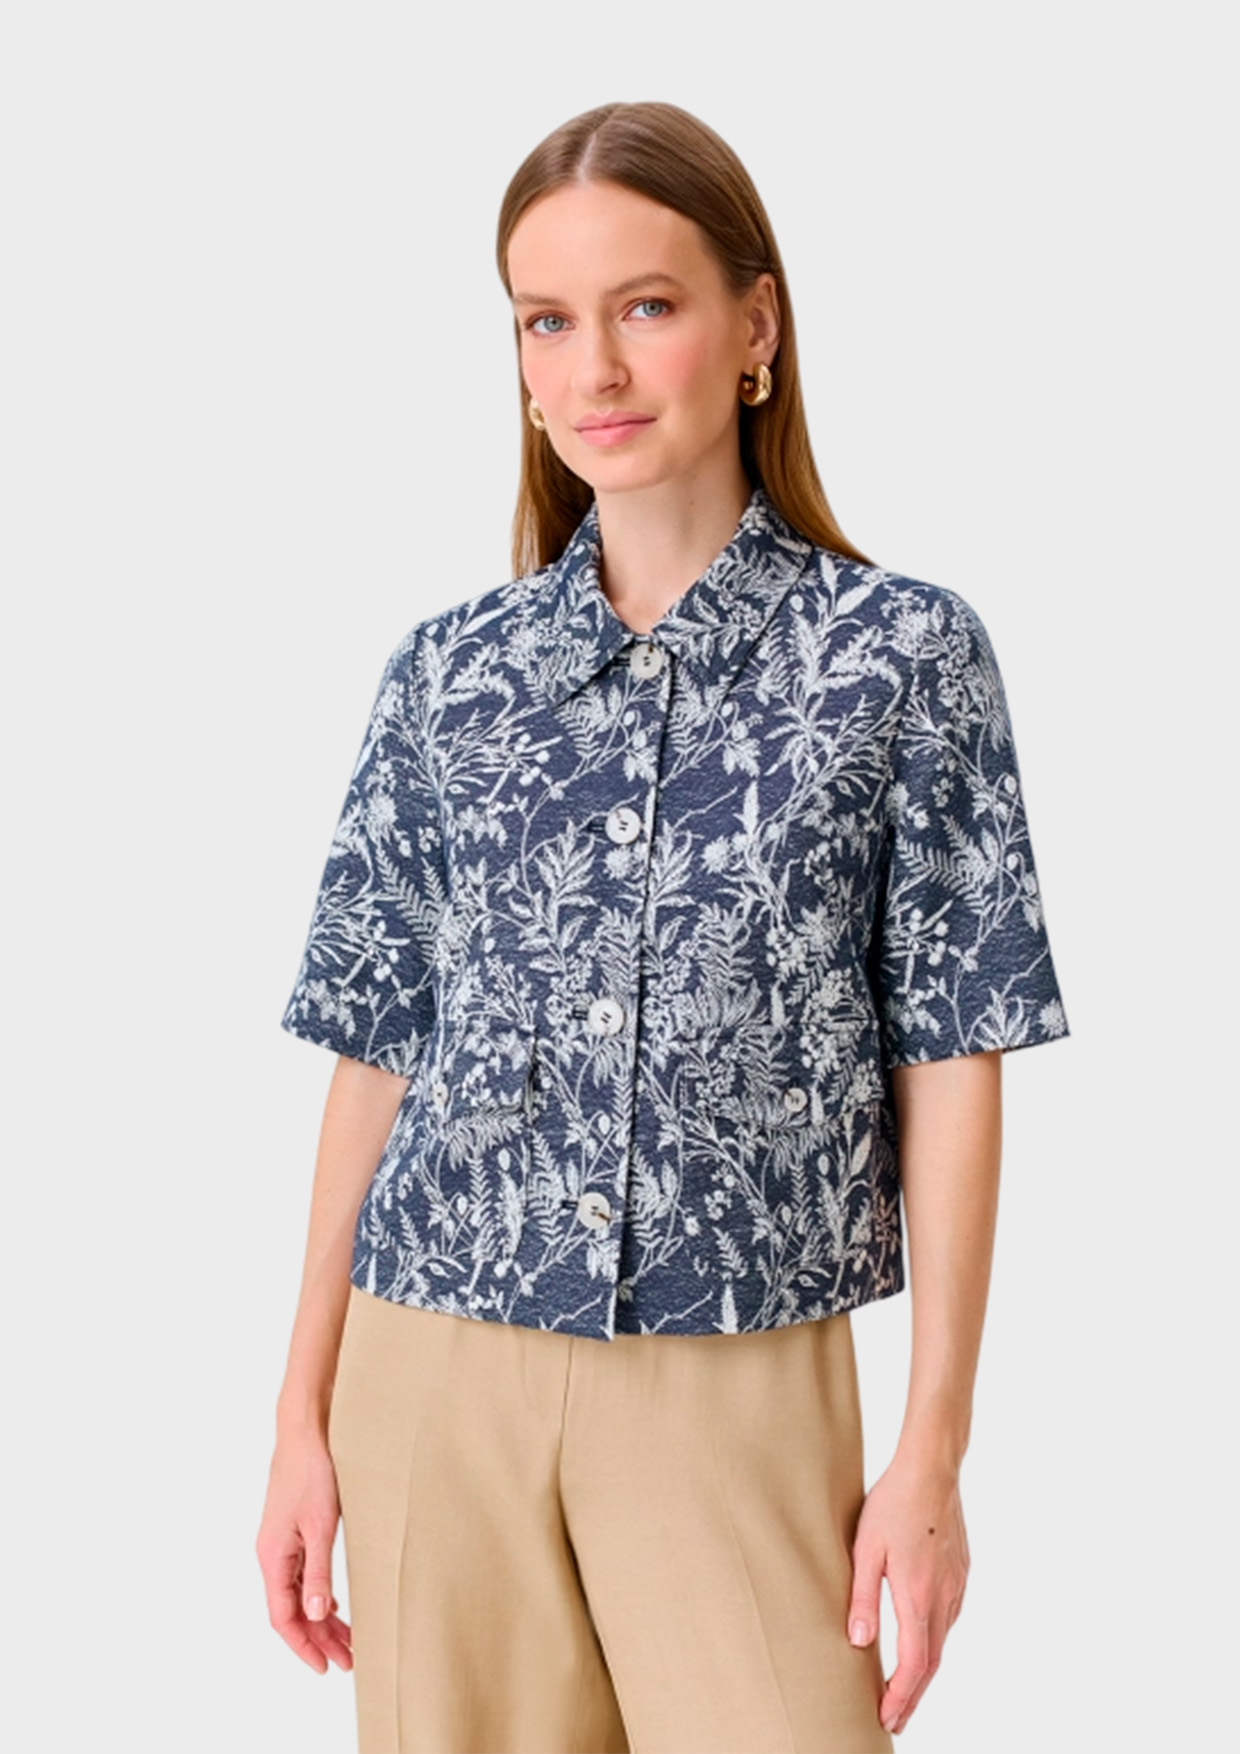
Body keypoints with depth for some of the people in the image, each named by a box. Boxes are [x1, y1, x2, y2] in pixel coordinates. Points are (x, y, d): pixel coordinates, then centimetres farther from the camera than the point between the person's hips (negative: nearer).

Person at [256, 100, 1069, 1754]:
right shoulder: (449, 671, 5)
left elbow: (949, 1061, -1)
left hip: (743, 1387, -2)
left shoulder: (903, 653, -1)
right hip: (439, 1374, 2)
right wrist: (304, 1416, 6)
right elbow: (378, 1054, 8)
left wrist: (935, 1447, -4)